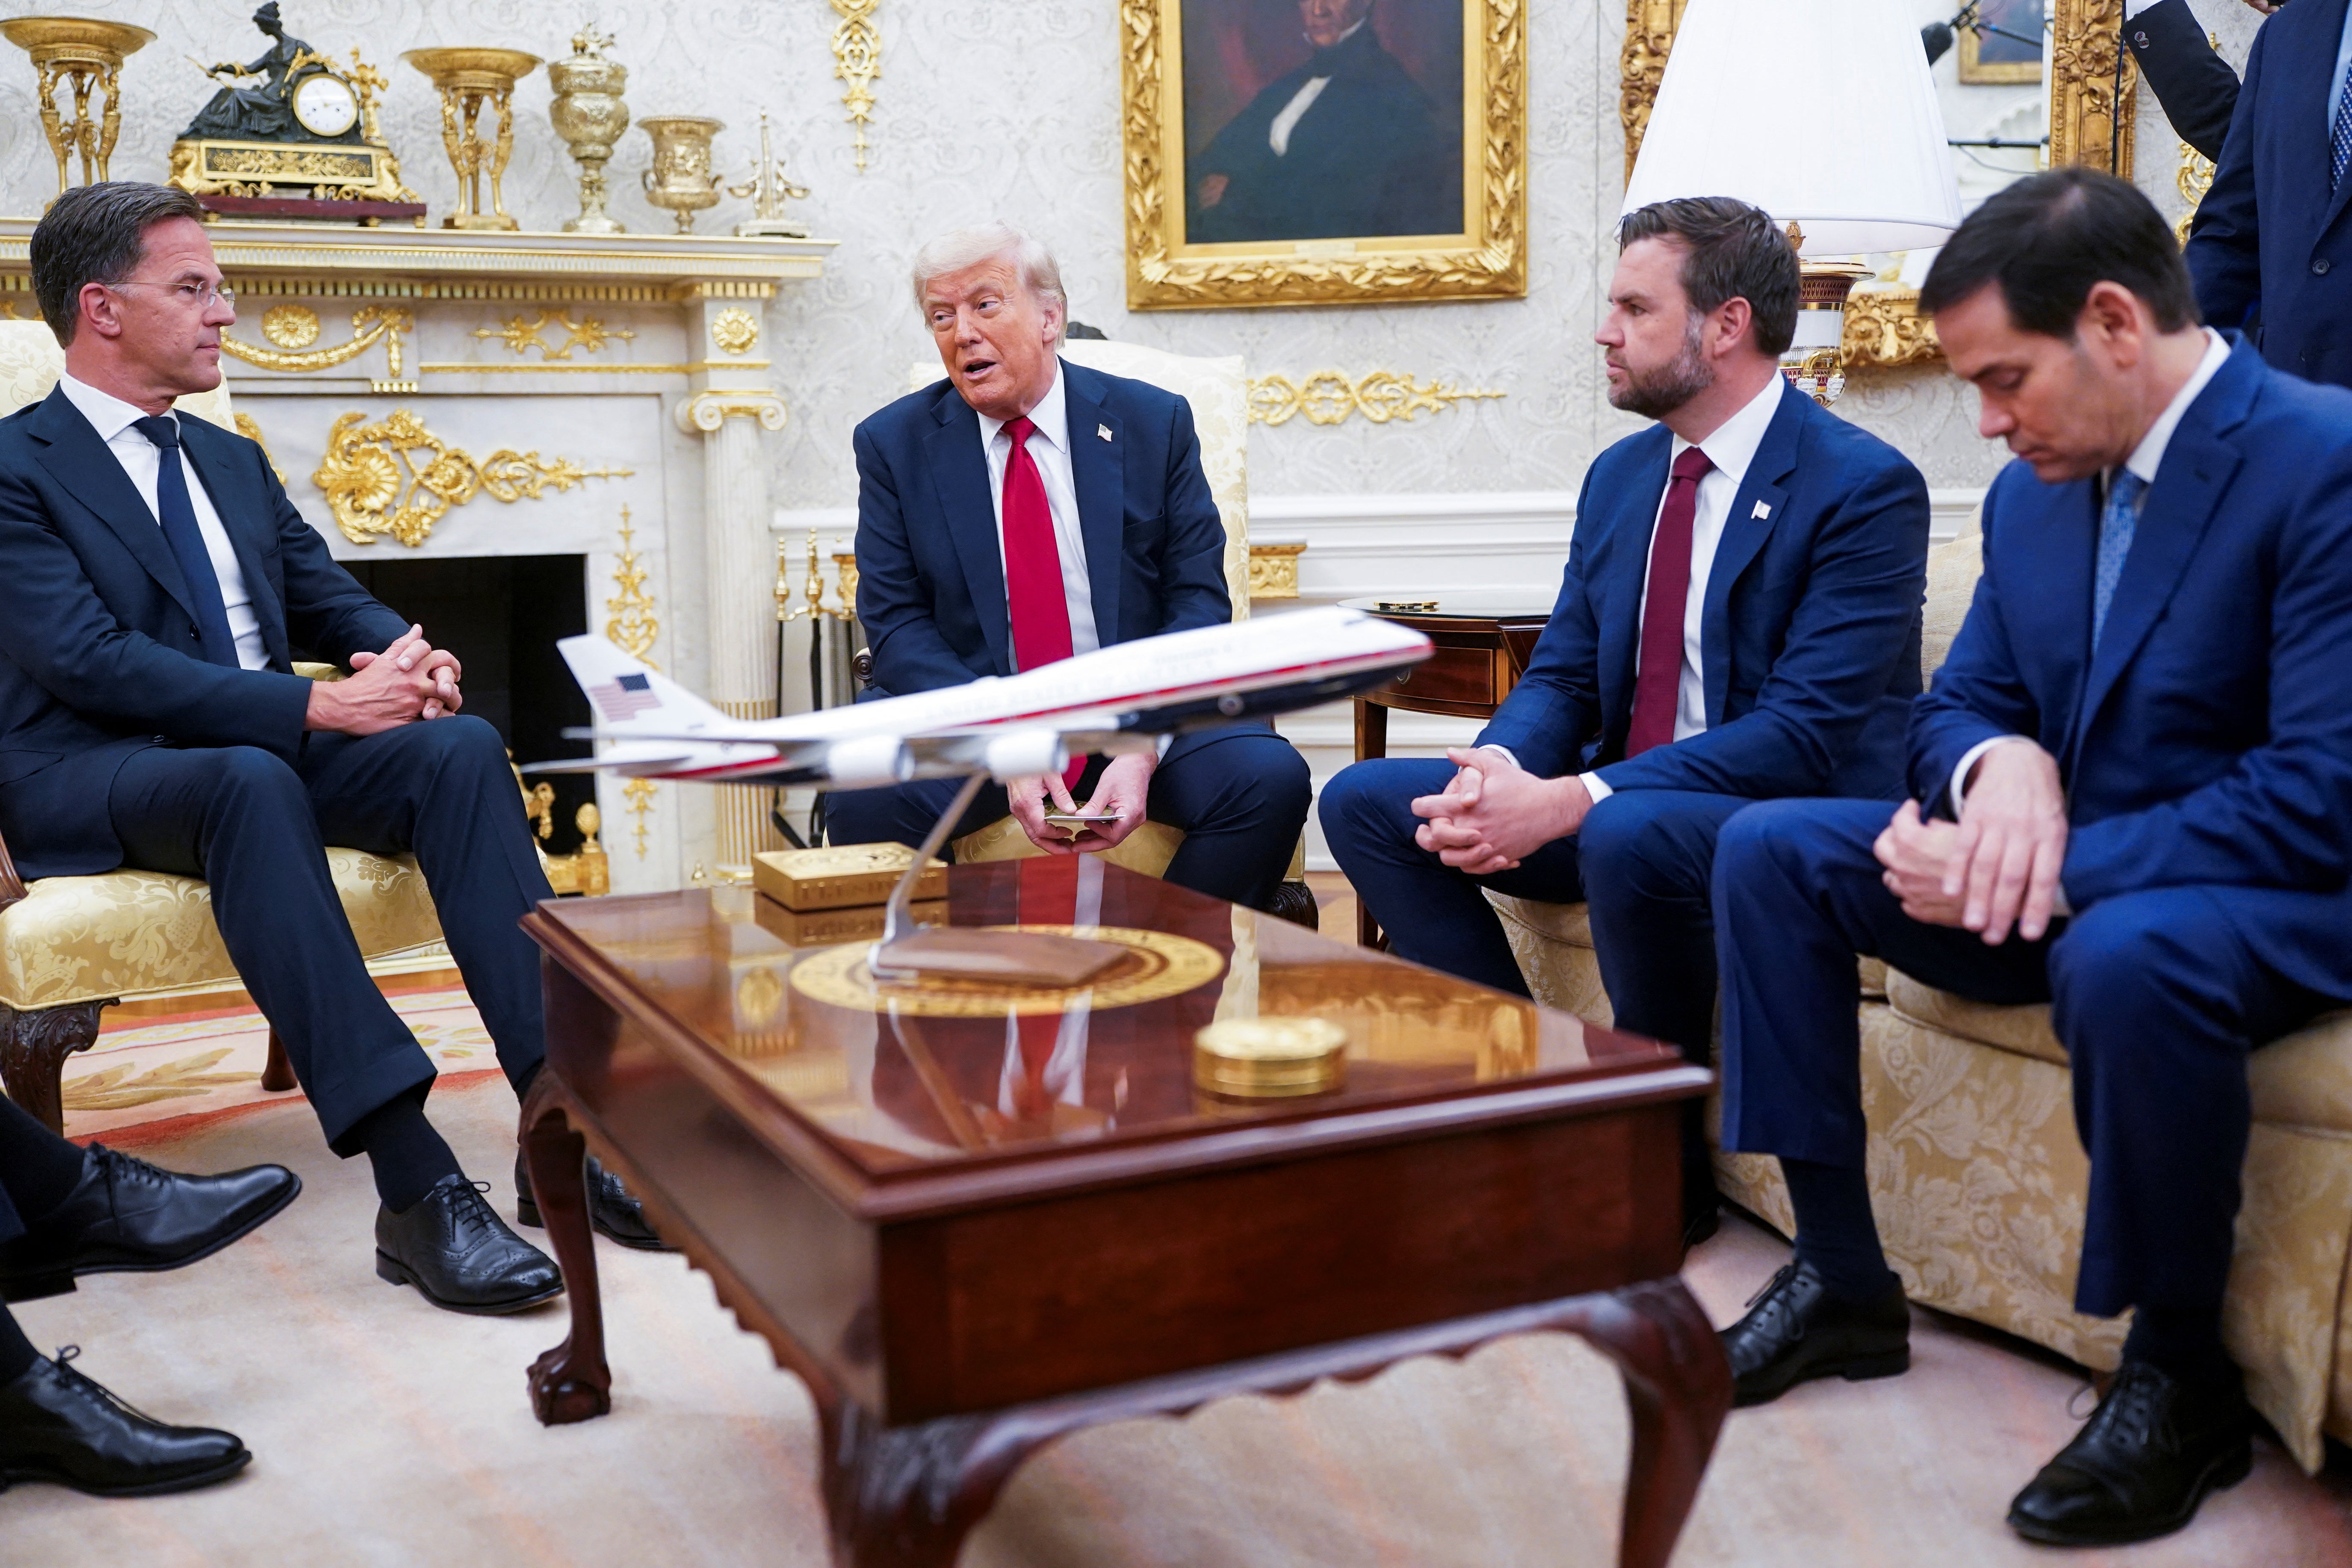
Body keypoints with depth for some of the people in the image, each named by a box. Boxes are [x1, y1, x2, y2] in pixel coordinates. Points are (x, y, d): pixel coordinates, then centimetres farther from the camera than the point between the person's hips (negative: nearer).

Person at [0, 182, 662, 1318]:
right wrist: (315, 706, -24)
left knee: (460, 747, -23)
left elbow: (332, 604, 18)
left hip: (268, 752, 6)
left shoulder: (233, 462, 22)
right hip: (92, 779, -6)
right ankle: (415, 1191, -46)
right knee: (250, 780, -39)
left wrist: (405, 658, -8)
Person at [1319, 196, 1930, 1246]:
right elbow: (1561, 675, 10)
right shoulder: (1621, 474, 11)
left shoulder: (1865, 486, -13)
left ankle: (1667, 1171, -15)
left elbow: (1806, 731, -22)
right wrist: (1498, 768, -15)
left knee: (1628, 834, -39)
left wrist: (1572, 802, -29)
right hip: (1618, 799, 8)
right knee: (1368, 800, -6)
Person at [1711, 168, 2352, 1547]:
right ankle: (1843, 1282, 1)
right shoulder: (2034, 491, 6)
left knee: (2124, 954, -40)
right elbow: (1957, 706, 10)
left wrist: (2060, 868, -28)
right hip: (2068, 877, 8)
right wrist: (2000, 765, -15)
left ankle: (2182, 1376, -13)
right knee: (1769, 848, -6)